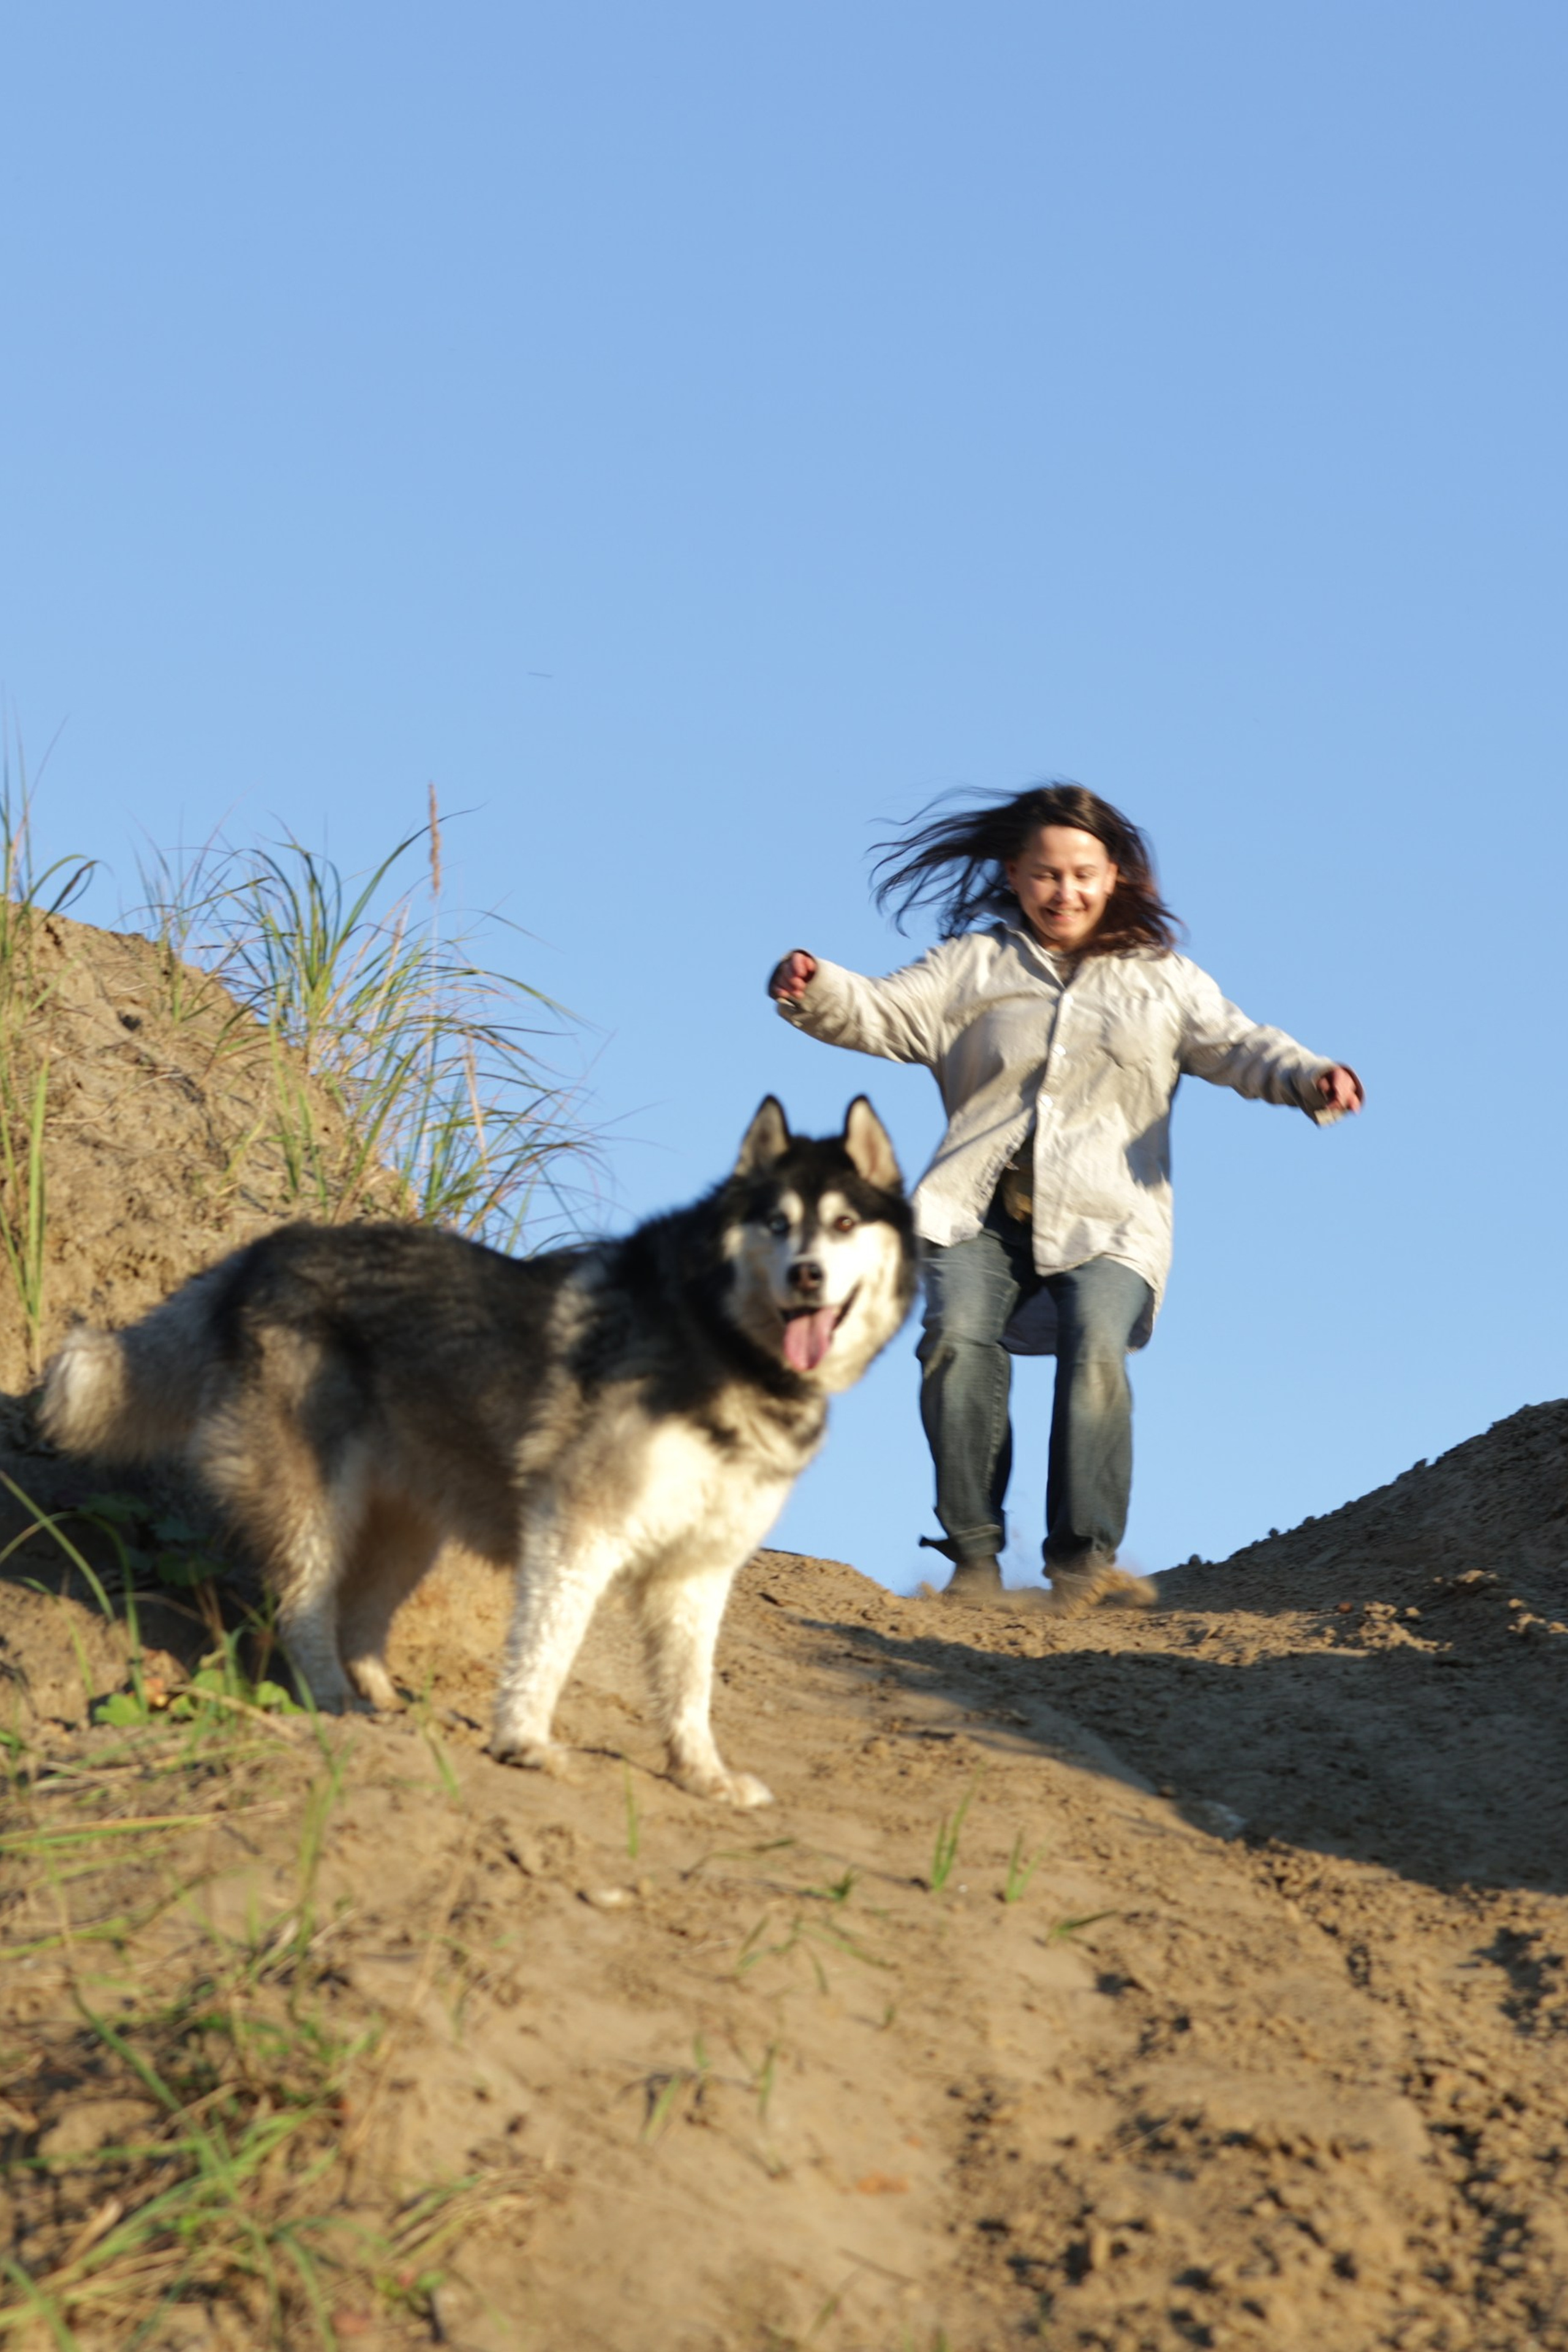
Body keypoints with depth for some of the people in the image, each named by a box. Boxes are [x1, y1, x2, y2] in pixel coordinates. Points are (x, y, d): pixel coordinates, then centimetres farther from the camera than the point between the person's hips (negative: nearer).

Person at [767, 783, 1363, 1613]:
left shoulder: (1162, 979, 21)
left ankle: (1084, 1556, -28)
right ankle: (973, 1553, -20)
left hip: (1103, 1223, 0)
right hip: (980, 1211, 0)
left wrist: (1309, 1079, -11)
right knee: (958, 1339, -25)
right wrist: (814, 990, -14)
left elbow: (1237, 1046, 10)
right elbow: (881, 1013, 8)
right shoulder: (972, 967, 19)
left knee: (1095, 1351, -26)